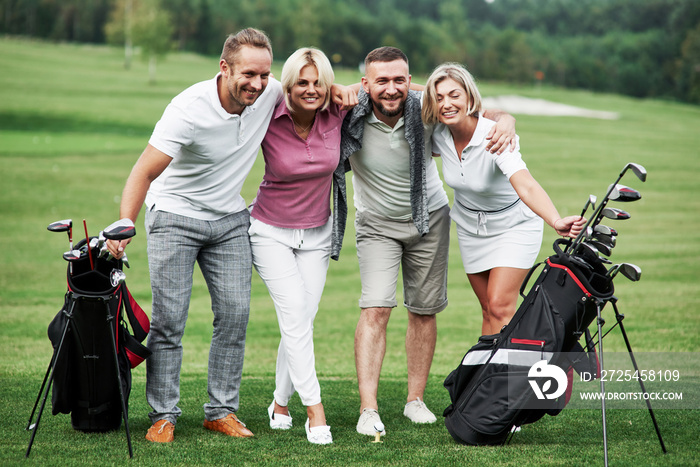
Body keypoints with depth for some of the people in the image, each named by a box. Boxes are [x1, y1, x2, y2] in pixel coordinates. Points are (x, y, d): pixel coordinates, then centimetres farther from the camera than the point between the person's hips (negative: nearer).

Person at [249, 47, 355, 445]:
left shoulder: (336, 114, -11)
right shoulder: (268, 121, -20)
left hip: (316, 233, 3)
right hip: (271, 231, -3)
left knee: (304, 317, 2)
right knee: (294, 311, -16)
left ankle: (281, 403, 20)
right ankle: (315, 410, -15)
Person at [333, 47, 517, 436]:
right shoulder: (351, 115, -22)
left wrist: (506, 122, -35)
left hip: (429, 218, 2)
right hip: (378, 224, -1)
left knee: (423, 311, 10)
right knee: (375, 309, -16)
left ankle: (416, 399, 25)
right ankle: (368, 409, -13)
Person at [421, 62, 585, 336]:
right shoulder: (439, 134, -16)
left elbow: (525, 186, -49)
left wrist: (556, 222, -65)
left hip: (513, 224, -5)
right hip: (470, 226, 5)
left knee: (500, 306, -15)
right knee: (488, 311, 9)